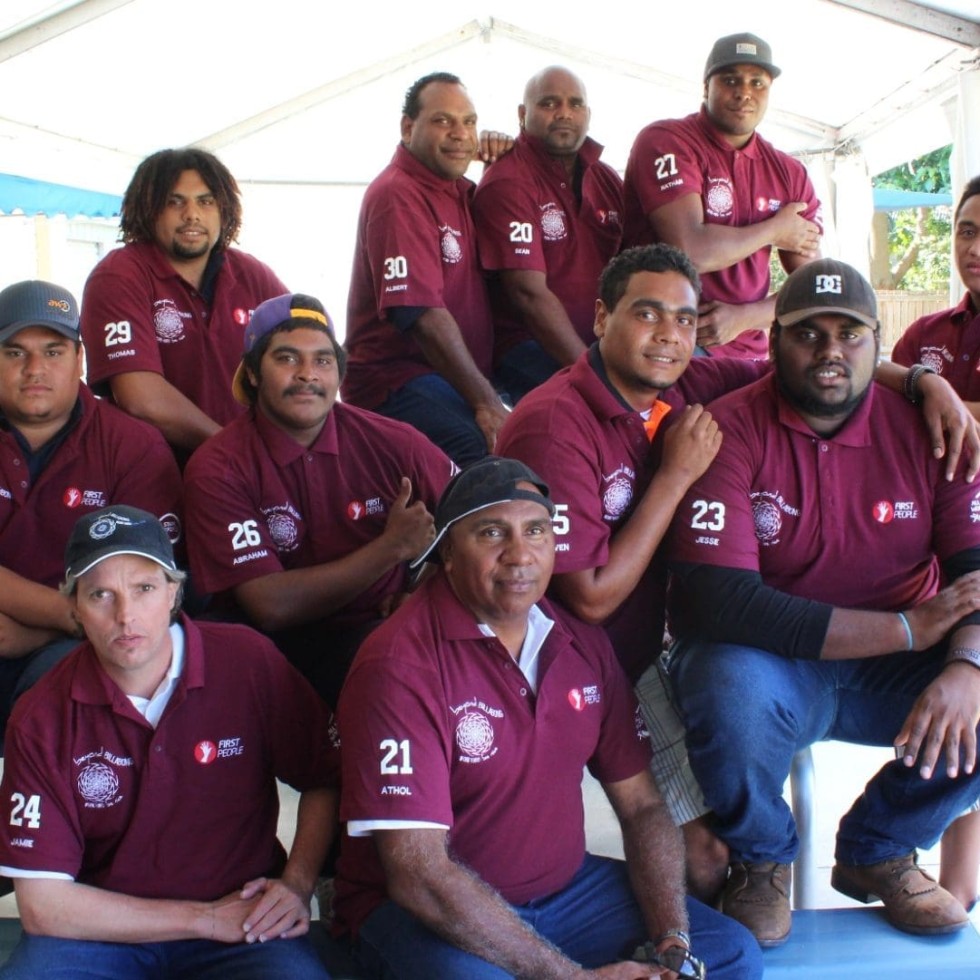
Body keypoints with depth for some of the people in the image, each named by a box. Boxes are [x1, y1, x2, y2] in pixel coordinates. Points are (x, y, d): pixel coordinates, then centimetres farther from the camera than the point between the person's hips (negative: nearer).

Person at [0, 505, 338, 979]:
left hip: (246, 918, 0)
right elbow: (42, 905, -10)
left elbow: (325, 780, 7)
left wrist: (296, 885, -10)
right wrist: (207, 918, -13)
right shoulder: (41, 721, -8)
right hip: (100, 931, 1)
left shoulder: (249, 663, -8)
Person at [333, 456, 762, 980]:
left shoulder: (584, 646, 2)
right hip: (419, 911, -5)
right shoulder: (399, 665, -20)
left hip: (566, 886, 6)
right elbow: (419, 875, -24)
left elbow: (641, 805, 5)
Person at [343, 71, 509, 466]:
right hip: (395, 378, -9)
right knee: (481, 449, -34)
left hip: (461, 376, 9)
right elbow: (423, 315, -21)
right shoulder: (398, 196, -11)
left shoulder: (457, 190, 17)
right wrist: (485, 402, -24)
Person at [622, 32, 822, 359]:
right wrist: (775, 230, -3)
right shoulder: (665, 141, -6)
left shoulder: (790, 174, 11)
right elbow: (691, 252, -19)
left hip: (748, 355, 4)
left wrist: (743, 317, -10)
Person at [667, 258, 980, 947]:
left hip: (893, 672, 4)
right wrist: (909, 627, -24)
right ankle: (761, 860, -1)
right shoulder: (729, 431, -15)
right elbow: (716, 599, -26)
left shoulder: (925, 429, -2)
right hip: (769, 662, -4)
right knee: (732, 690, -37)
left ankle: (879, 851, 9)